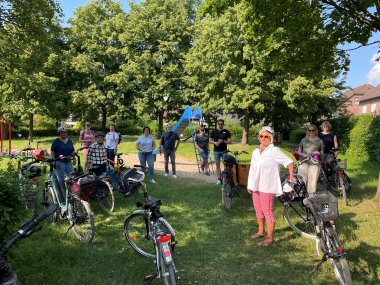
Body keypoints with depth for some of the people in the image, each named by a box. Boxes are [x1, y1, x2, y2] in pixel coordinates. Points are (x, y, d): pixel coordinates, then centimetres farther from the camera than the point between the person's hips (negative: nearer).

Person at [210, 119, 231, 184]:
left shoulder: (226, 132, 3)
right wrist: (215, 142, -11)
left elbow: (230, 141, -1)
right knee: (217, 164, 4)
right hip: (216, 151, 2)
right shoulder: (214, 131, 7)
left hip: (224, 151, -1)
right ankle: (219, 179, 9)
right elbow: (210, 140, 9)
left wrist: (223, 141, -17)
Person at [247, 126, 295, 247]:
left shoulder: (274, 151, -9)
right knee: (258, 210, 18)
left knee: (267, 211, -2)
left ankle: (269, 237, 7)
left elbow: (289, 162, -9)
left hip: (267, 187, -7)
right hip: (255, 186, 7)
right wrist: (249, 184, 13)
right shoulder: (256, 151, 12)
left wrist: (291, 176, -9)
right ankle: (261, 231, 35)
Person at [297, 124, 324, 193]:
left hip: (314, 163, 0)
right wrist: (303, 154, -7)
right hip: (304, 162, 0)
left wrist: (319, 153, -7)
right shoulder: (304, 140, 14)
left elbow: (322, 153, 15)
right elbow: (299, 151, 14)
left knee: (312, 181, -6)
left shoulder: (319, 141, 14)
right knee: (302, 180, -8)